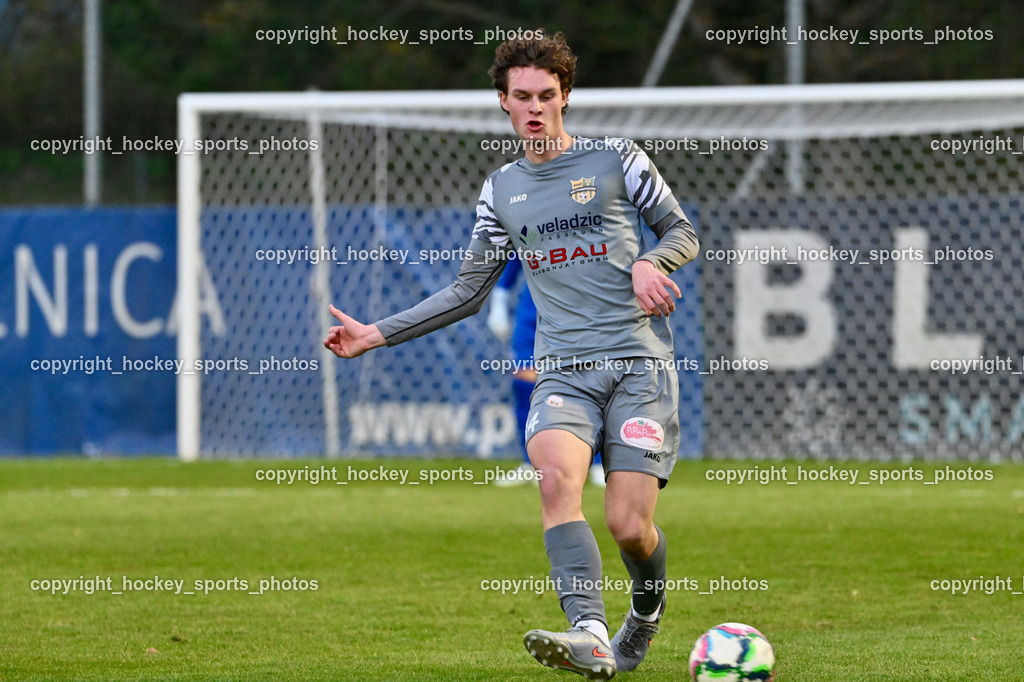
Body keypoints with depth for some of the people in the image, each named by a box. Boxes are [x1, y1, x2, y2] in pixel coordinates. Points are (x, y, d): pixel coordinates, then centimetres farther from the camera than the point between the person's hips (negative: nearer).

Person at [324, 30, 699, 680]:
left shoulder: (615, 158, 6)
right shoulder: (501, 189, 17)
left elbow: (683, 233, 12)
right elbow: (469, 291, 24)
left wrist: (650, 263, -11)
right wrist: (377, 334, 19)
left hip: (640, 364, -3)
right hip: (563, 370, 3)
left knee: (630, 526, -12)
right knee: (557, 478, -29)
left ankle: (648, 609, 25)